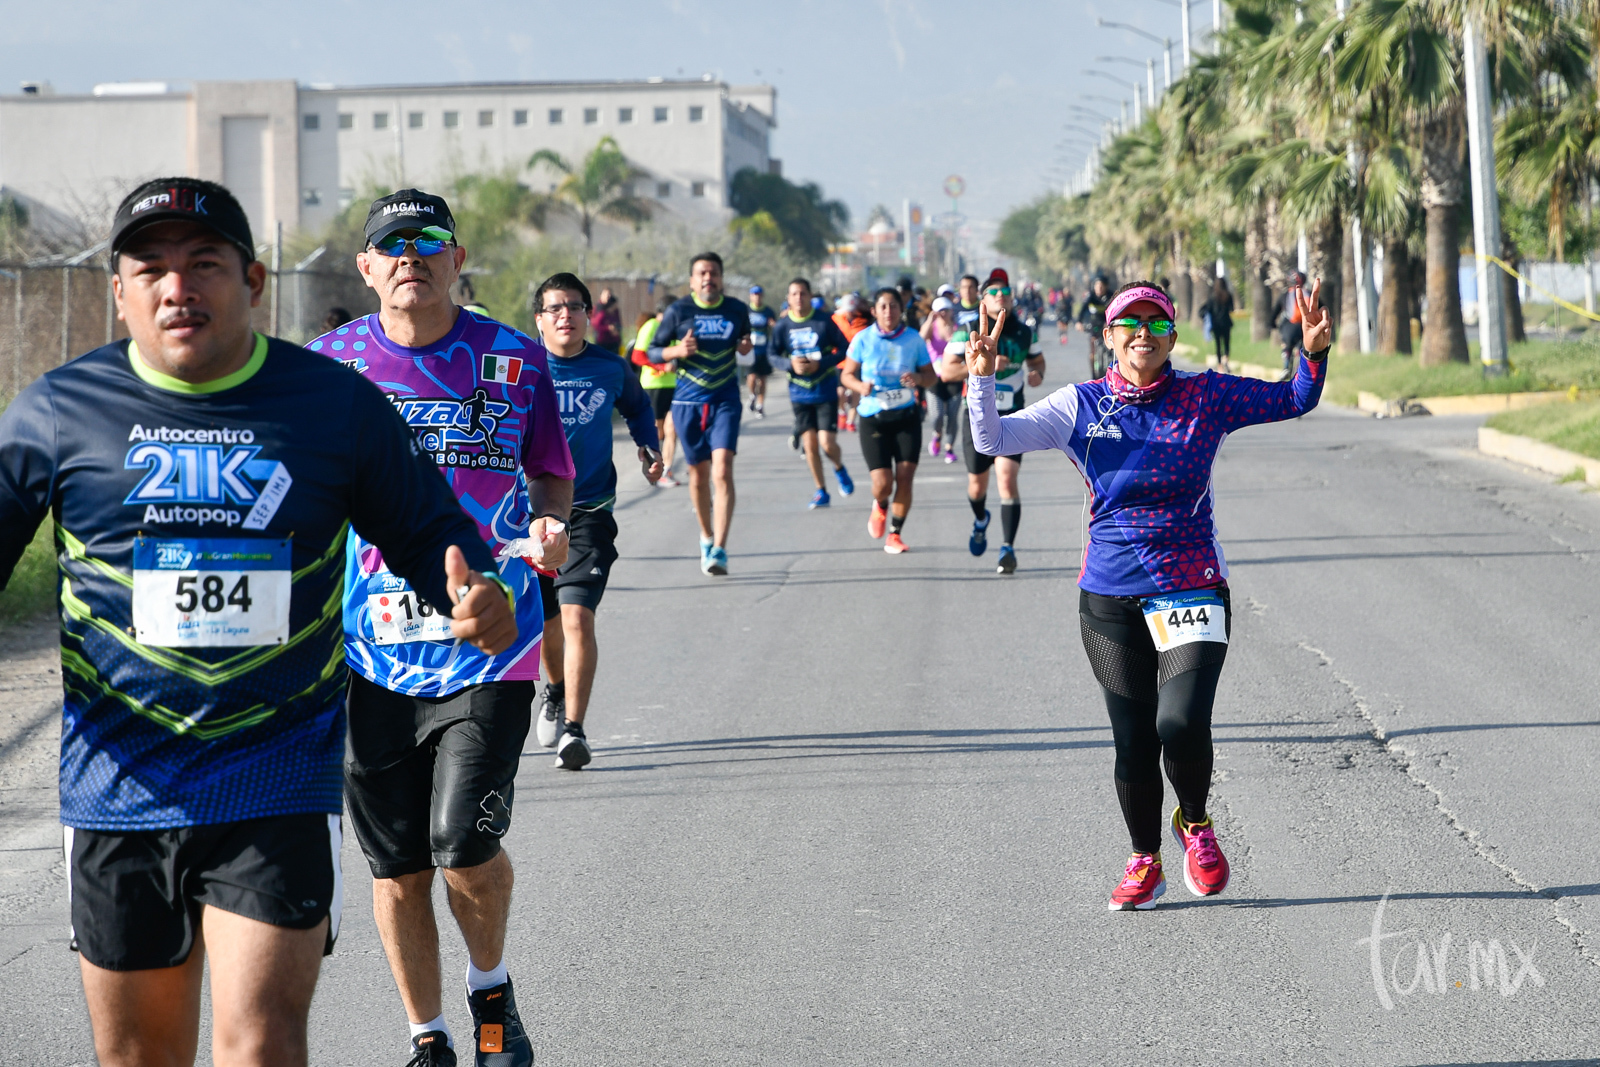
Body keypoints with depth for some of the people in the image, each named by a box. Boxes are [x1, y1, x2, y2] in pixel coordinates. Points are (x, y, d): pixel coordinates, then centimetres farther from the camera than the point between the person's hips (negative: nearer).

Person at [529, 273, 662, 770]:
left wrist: (649, 447, 10)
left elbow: (637, 407, 23)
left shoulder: (610, 368, 1)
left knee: (576, 618, -17)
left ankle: (574, 730, -16)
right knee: (545, 622, 13)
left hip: (589, 514, -1)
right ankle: (556, 692, 45)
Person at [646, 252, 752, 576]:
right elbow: (653, 351, 4)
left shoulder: (737, 311, 4)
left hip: (725, 402, 0)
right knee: (699, 474, 9)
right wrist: (676, 351, -16)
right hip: (688, 403, 0)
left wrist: (746, 346, -2)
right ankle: (706, 536, 33)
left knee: (722, 471, -16)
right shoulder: (678, 311, -2)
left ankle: (719, 550, -19)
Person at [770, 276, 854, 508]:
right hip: (800, 393, 2)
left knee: (827, 443, -11)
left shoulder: (824, 322, -6)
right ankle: (821, 491, 17)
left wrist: (820, 363, -17)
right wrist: (791, 363, -16)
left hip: (826, 391, -2)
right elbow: (773, 356, 4)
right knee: (809, 444, 2)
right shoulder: (782, 326, -1)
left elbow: (844, 349, -3)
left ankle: (840, 469, 23)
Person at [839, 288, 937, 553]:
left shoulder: (914, 339, -1)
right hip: (873, 419, -1)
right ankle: (880, 507, 29)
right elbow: (846, 374, 2)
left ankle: (894, 535, 11)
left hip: (907, 417, 1)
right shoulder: (863, 339, -5)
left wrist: (918, 378, -18)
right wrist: (861, 386, -20)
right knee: (883, 483, -9)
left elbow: (930, 376, 5)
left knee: (904, 477, -7)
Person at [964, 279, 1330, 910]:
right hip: (1110, 598, 2)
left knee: (1181, 723, -19)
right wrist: (981, 380, -18)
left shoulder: (1204, 397, 1)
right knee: (1133, 741, 5)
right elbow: (992, 441, -2)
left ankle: (1195, 823, 12)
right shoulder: (1081, 407, 2)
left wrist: (1314, 352, -13)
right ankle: (1145, 862, 26)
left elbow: (1296, 402, 6)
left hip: (1192, 591, -1)